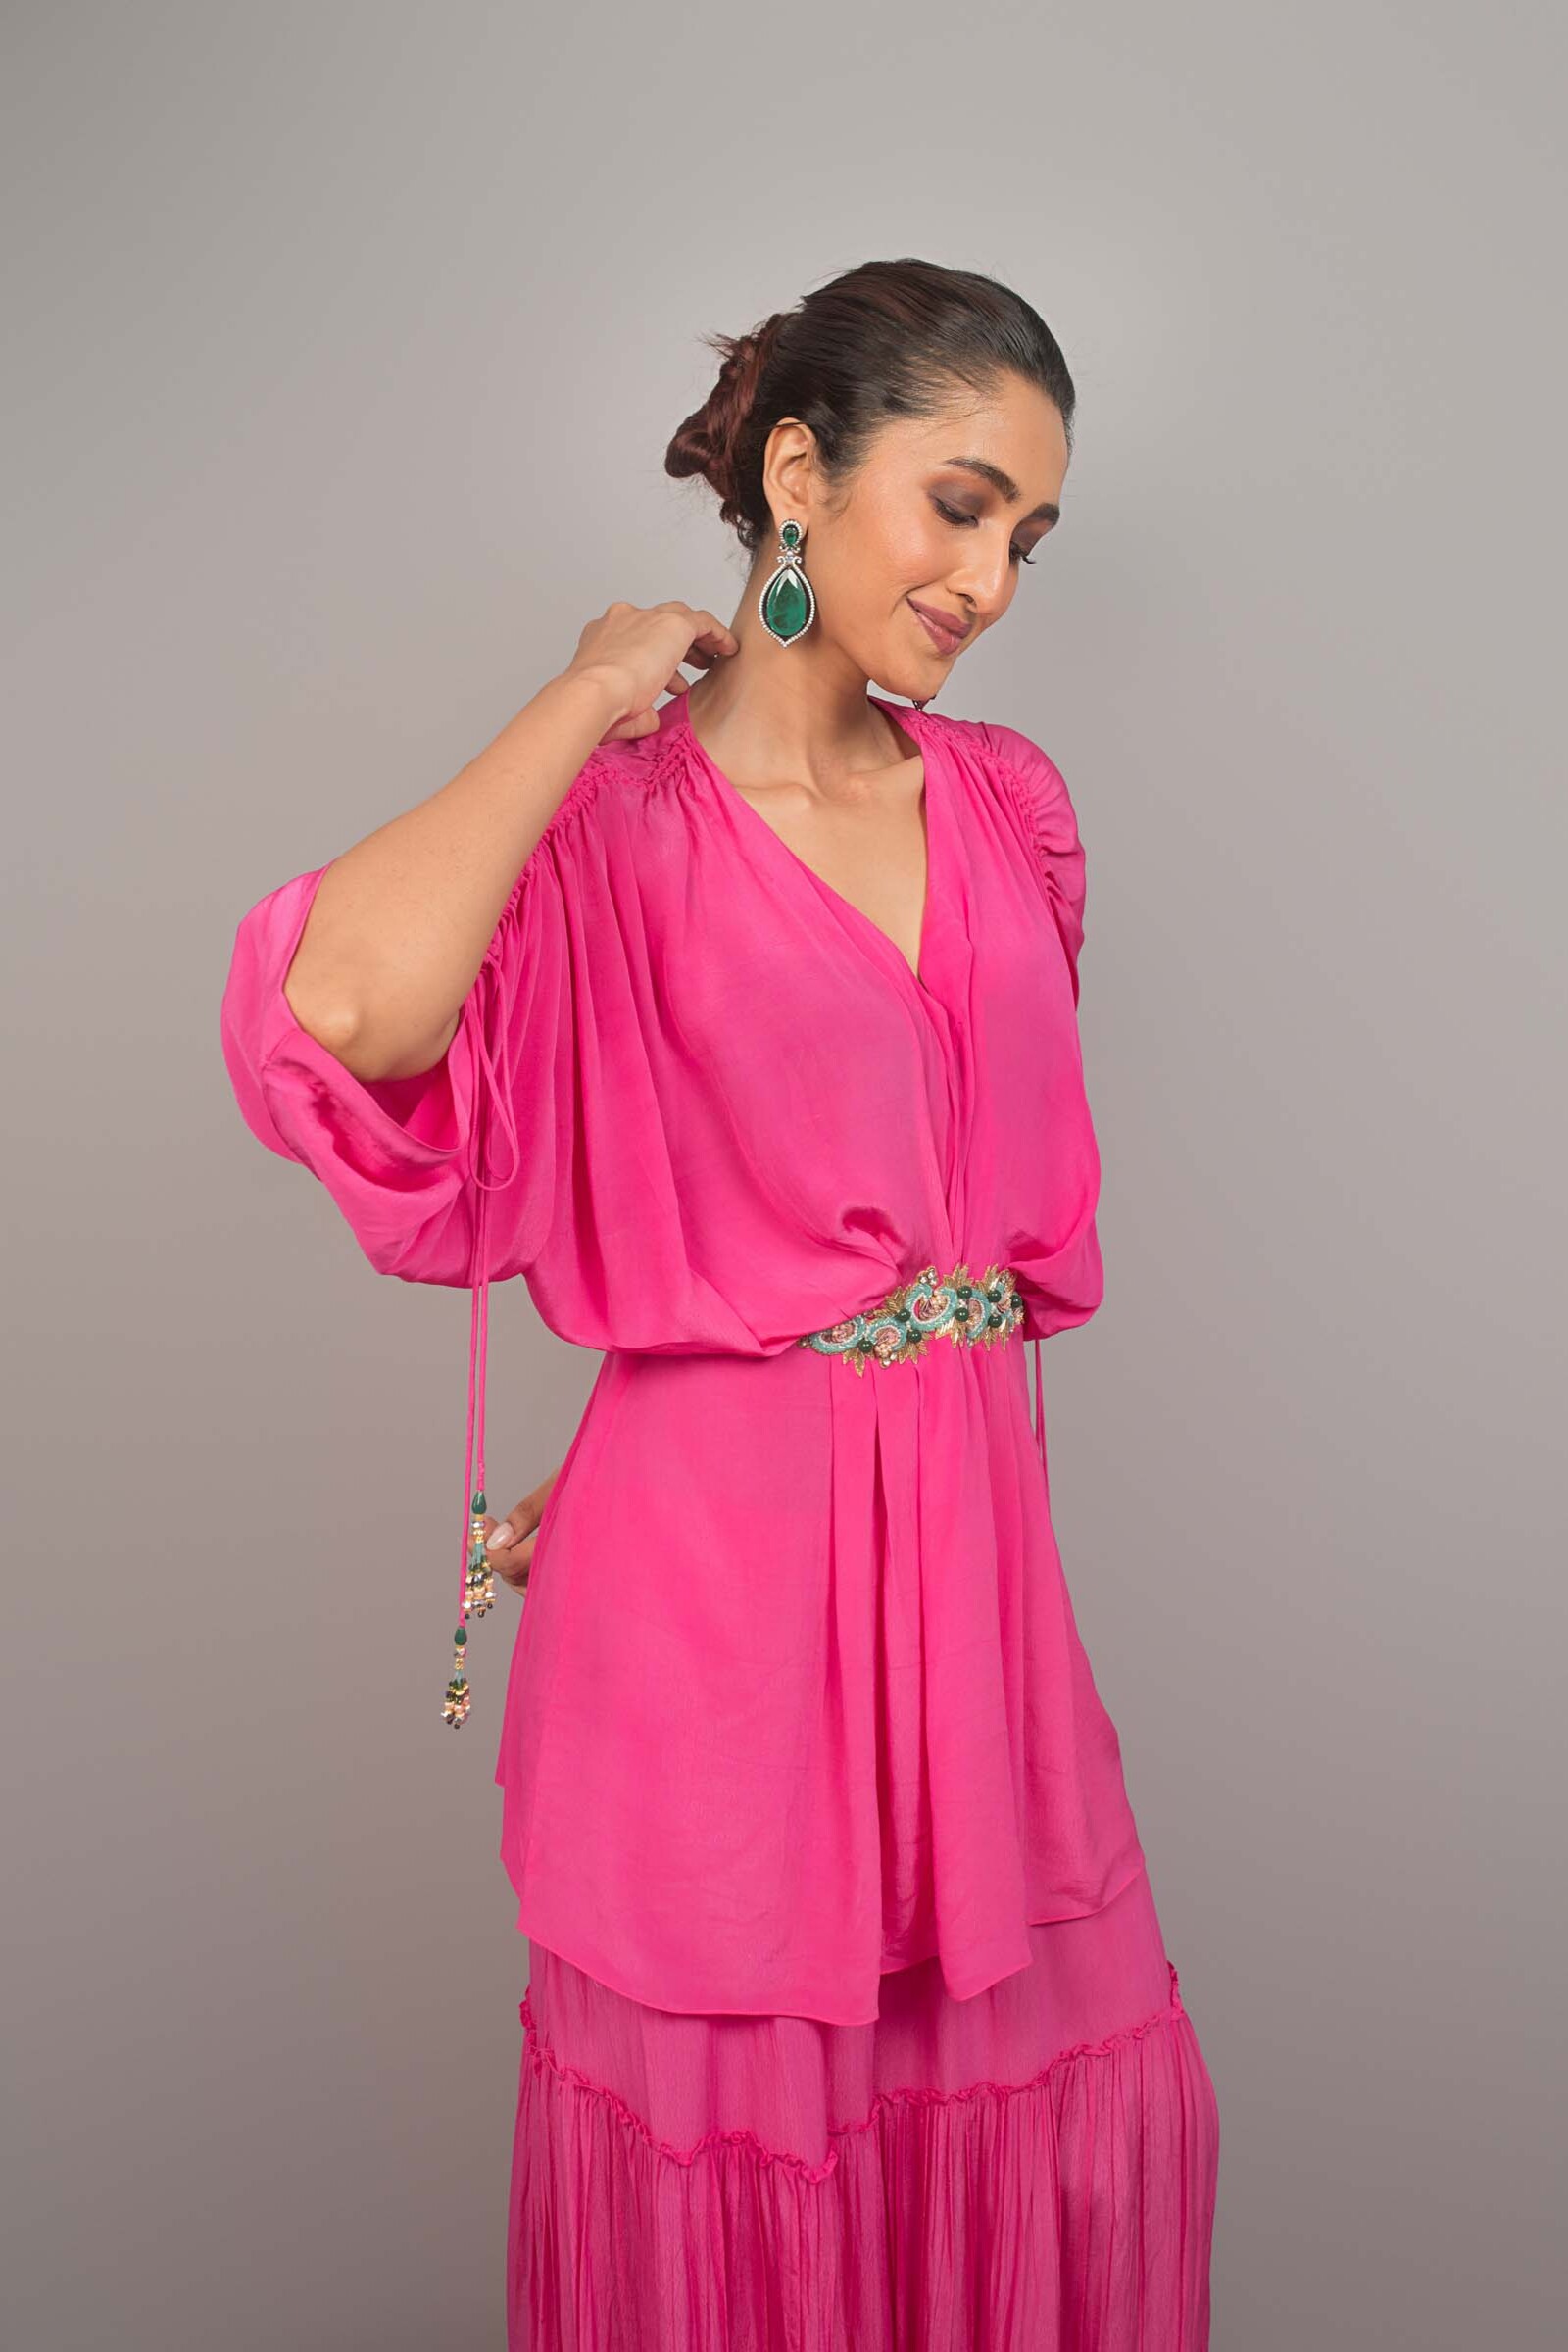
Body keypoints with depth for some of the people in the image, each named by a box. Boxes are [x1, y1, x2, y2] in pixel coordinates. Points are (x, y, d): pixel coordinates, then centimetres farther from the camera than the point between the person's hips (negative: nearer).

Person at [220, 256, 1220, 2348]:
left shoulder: (1013, 806, 9)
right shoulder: (609, 821, -9)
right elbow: (350, 1010, -32)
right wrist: (593, 695, -16)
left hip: (974, 1544, 6)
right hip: (720, 1566, -5)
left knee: (1078, 2128, 19)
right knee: (737, 2141, 15)